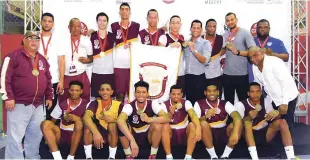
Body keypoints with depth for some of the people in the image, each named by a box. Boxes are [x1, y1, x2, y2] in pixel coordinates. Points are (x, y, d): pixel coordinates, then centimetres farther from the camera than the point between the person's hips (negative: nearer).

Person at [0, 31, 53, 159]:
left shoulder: (42, 60, 16)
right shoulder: (14, 56, -4)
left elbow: (48, 79, 21)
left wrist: (49, 96, 16)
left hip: (38, 105, 6)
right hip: (19, 104, -6)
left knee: (36, 135, 13)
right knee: (15, 136, -3)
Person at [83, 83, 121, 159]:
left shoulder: (118, 104, -7)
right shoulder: (95, 103, -9)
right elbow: (86, 117, -28)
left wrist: (114, 120, -32)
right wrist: (96, 133, -43)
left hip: (113, 137, 0)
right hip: (97, 134, 1)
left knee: (112, 124, -29)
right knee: (88, 123, -26)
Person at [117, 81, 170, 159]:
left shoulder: (152, 104, -17)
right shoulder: (129, 106, -22)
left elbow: (167, 118, -30)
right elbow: (120, 120, -43)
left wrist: (149, 119, -45)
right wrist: (132, 141, -56)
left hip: (148, 135, 1)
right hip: (133, 135, 0)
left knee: (158, 124, -30)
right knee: (122, 125, -30)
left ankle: (153, 155, -11)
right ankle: (129, 156, -11)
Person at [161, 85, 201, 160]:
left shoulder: (186, 103, -11)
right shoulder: (165, 105, -10)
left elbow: (193, 115, -31)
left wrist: (198, 129, -51)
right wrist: (170, 113, -41)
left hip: (185, 133, 0)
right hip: (171, 133, 0)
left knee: (193, 125, -29)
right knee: (165, 126, -30)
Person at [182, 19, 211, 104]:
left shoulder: (206, 43, -2)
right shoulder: (186, 43, 11)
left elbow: (205, 61, -17)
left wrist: (194, 50, -25)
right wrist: (183, 45, 4)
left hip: (199, 77, -4)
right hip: (187, 77, 4)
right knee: (188, 100, 11)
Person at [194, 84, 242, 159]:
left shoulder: (225, 104, -3)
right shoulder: (199, 104, -4)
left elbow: (237, 117, -21)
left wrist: (235, 132, -41)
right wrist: (205, 116, -34)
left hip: (224, 134, 2)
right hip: (208, 134, -1)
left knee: (238, 123, -24)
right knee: (203, 123, -32)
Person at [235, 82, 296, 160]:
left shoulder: (266, 101, 2)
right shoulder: (240, 105, -9)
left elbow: (273, 118, 0)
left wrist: (276, 113, -24)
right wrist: (248, 117, -34)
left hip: (265, 134, 4)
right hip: (250, 136, -3)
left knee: (282, 121, -18)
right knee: (247, 122, -33)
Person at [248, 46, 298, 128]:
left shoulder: (274, 62, -22)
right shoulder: (255, 67, -1)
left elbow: (287, 82, -25)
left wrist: (284, 103, -27)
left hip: (287, 99, -7)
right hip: (274, 100, 7)